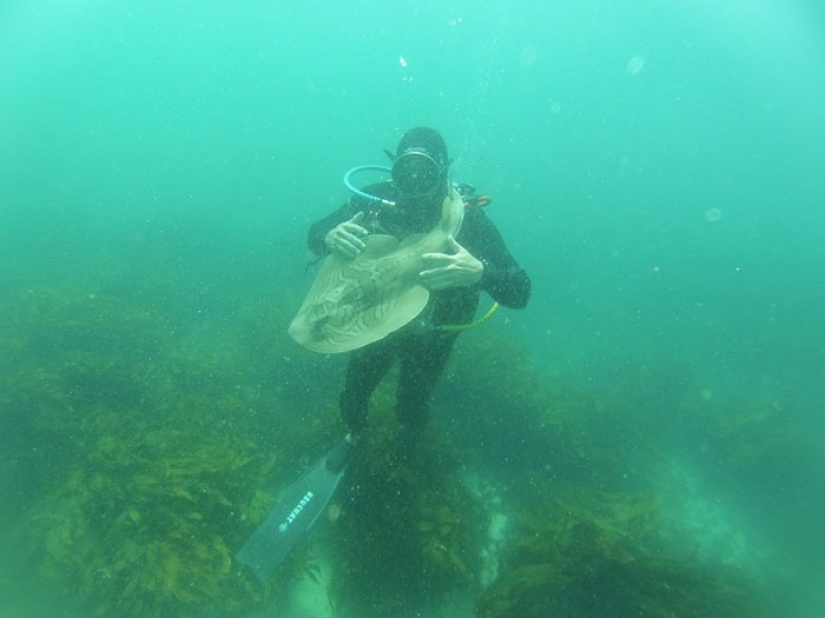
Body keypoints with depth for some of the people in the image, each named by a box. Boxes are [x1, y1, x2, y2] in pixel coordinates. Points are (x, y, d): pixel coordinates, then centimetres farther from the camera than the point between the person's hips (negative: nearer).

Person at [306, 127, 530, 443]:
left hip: (430, 335, -2)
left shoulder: (467, 218, -27)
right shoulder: (376, 198, -20)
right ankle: (354, 435, 53)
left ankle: (409, 447, 52)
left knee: (410, 410, 12)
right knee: (352, 395, 16)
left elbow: (519, 292, -30)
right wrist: (329, 237, -34)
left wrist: (479, 273, -51)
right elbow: (314, 235, -9)